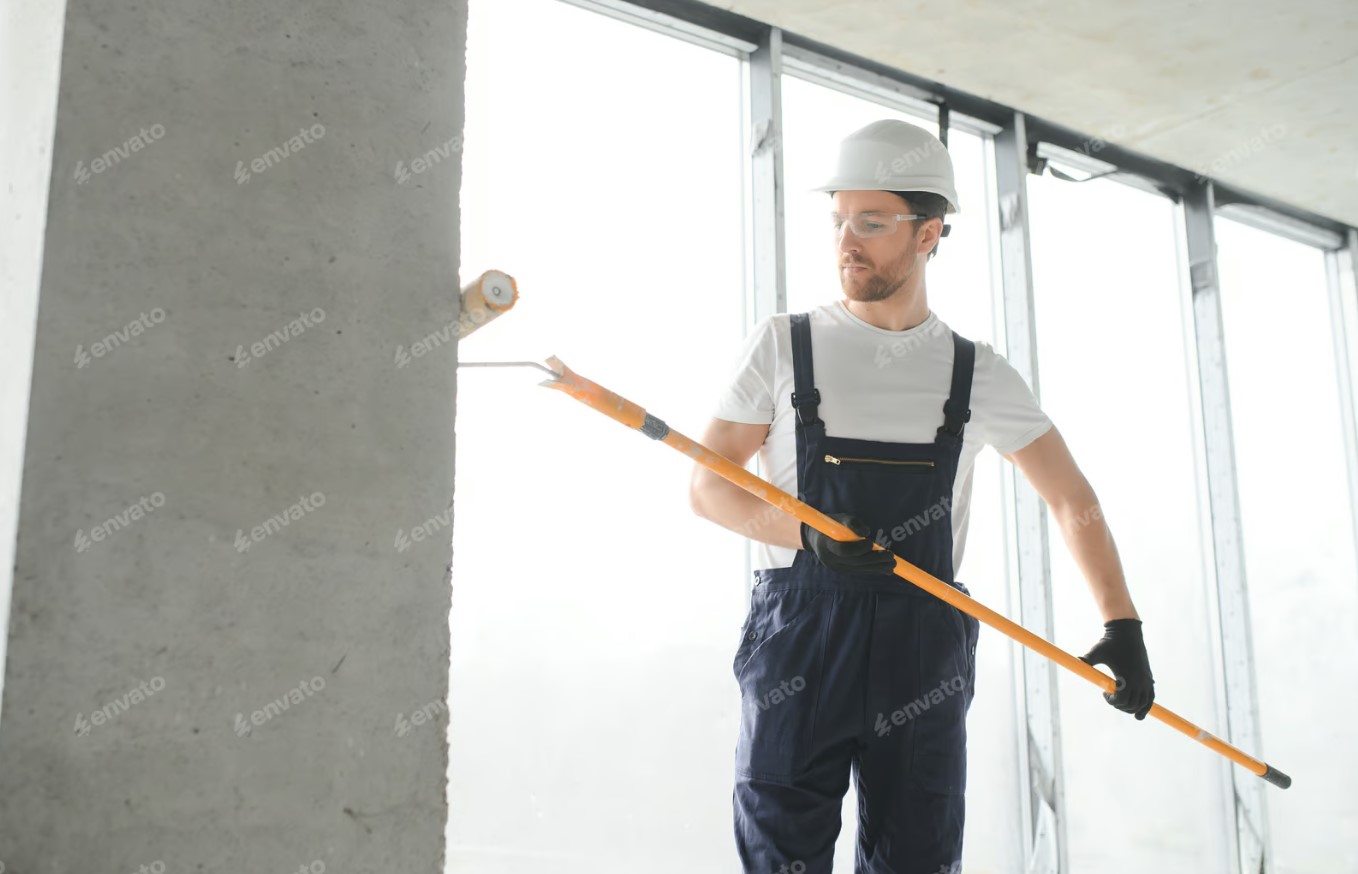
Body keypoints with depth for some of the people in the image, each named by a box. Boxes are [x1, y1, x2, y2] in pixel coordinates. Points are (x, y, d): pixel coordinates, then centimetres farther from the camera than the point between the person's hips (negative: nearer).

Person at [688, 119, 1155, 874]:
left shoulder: (978, 374, 9)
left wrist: (1122, 623, 0)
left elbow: (1073, 499, 12)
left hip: (923, 658, 2)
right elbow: (708, 485, 4)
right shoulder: (782, 345, 6)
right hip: (798, 641, -1)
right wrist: (807, 535, -14)